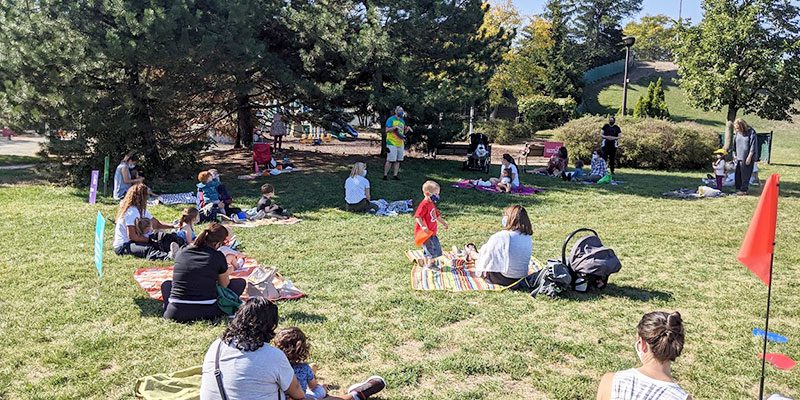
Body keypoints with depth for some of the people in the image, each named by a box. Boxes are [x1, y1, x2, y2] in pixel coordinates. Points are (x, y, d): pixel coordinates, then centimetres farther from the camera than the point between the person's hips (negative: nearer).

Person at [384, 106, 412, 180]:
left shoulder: (402, 121, 17)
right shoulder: (391, 119, -5)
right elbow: (387, 130, -11)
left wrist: (408, 129, 3)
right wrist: (395, 127, -21)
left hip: (400, 143, 7)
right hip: (392, 143, -7)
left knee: (398, 160, 8)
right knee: (390, 160, -9)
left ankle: (395, 175, 14)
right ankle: (385, 175, 0)